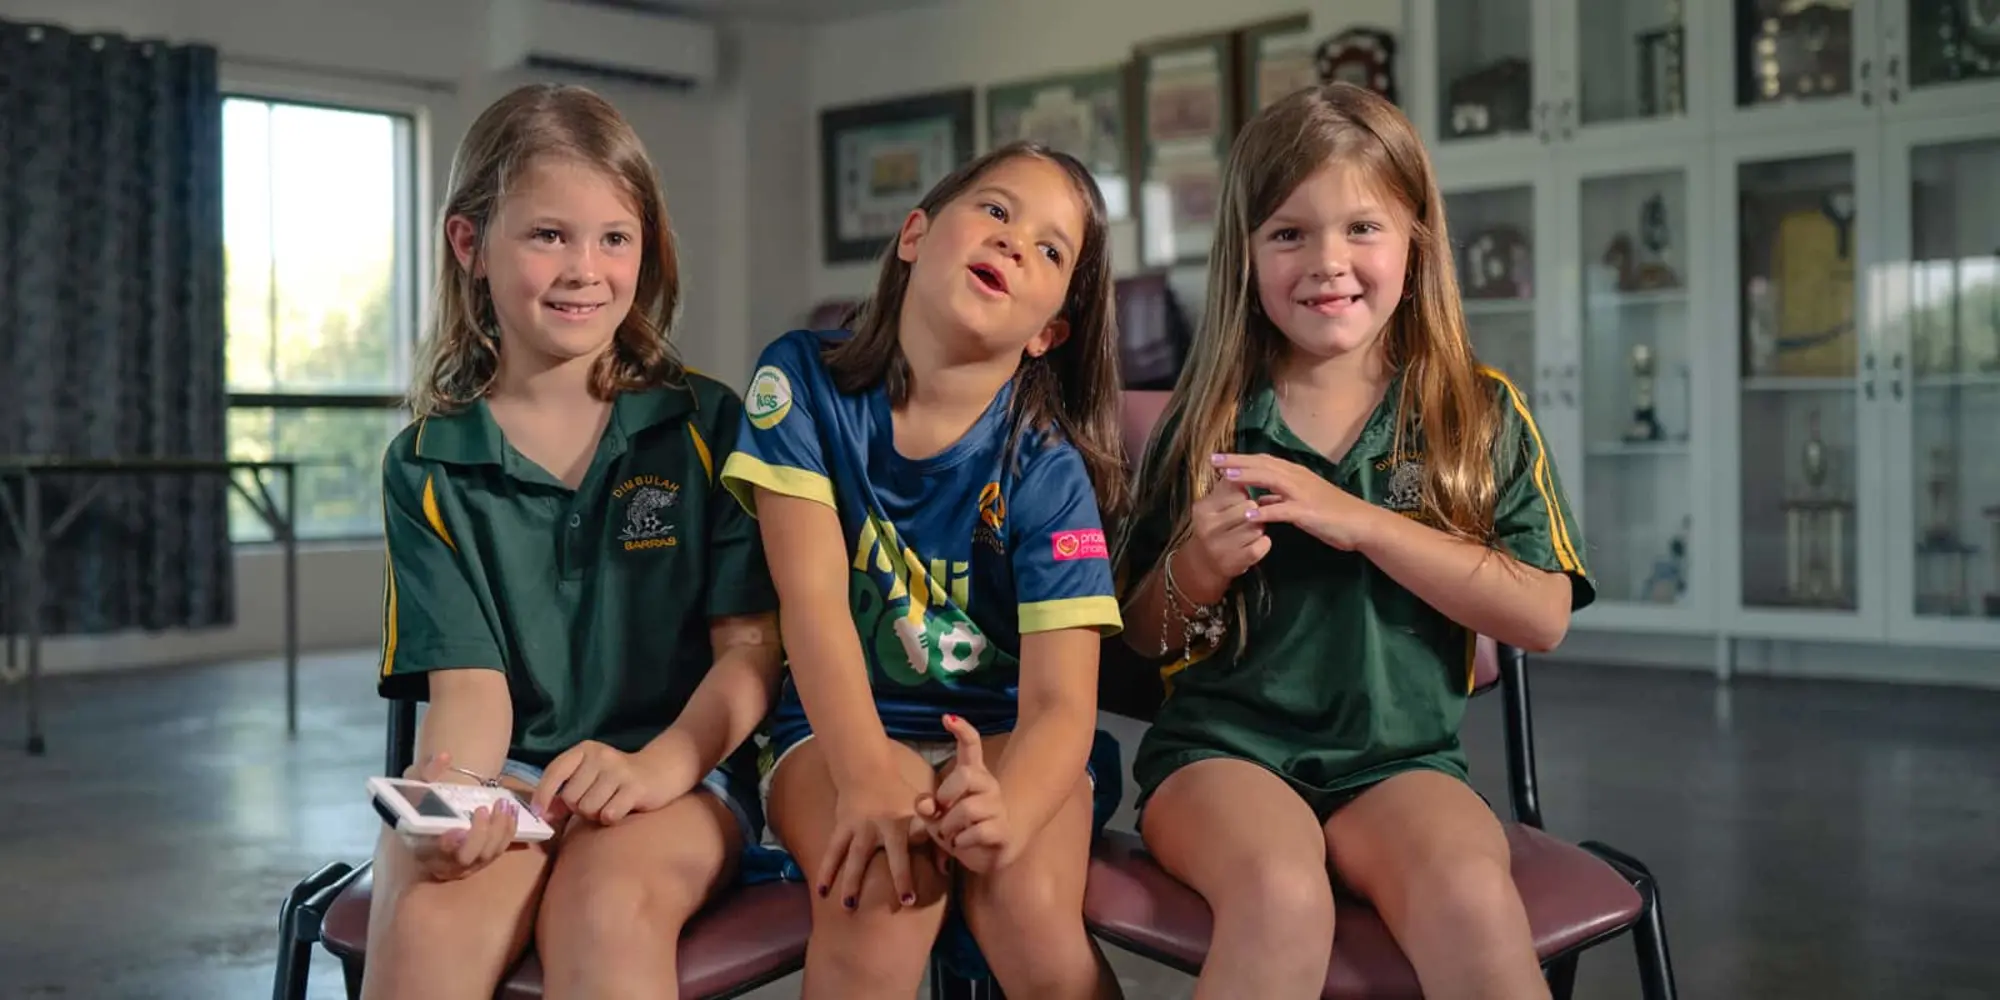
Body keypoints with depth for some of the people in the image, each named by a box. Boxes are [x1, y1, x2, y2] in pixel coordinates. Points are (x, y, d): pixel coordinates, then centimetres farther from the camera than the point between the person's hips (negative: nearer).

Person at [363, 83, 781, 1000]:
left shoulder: (706, 426, 3)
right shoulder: (429, 465, 6)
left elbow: (751, 645, -1)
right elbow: (469, 680, -1)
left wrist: (653, 768, -20)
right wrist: (449, 790, -24)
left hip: (677, 766, -1)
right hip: (509, 771, 1)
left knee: (607, 907, -34)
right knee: (426, 918, -31)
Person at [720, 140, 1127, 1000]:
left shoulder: (1049, 471, -12)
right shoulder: (805, 380, -9)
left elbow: (1061, 700, -17)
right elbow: (812, 593, -17)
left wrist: (1009, 811, -40)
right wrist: (864, 777, -32)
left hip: (1000, 732, 1)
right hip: (841, 723, 0)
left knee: (1032, 911, -26)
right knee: (881, 892, -30)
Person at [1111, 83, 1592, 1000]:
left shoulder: (1483, 414, 6)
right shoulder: (1207, 423, 7)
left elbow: (1543, 616, -5)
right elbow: (1143, 635, 12)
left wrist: (1361, 521, -14)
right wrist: (1196, 570, -11)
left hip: (1403, 758, 1)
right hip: (1224, 748, 0)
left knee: (1473, 897, -32)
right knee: (1283, 898, -33)